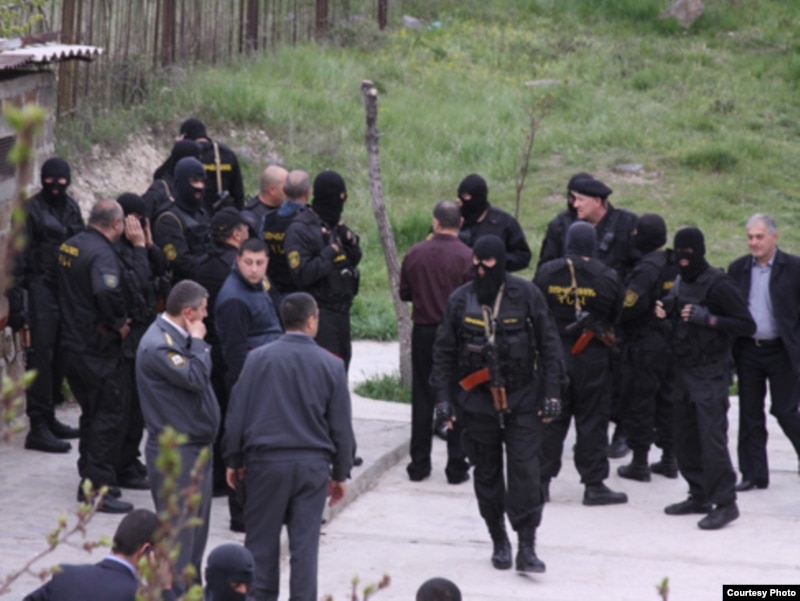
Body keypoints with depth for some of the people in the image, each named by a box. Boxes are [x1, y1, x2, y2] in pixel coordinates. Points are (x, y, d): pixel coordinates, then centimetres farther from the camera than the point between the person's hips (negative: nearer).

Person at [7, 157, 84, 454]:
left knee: (58, 357, 9)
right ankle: (38, 427, -7)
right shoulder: (31, 210, -6)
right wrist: (16, 304, -16)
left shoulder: (70, 207, 12)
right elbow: (18, 259, -9)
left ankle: (49, 420, 18)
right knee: (41, 357, -8)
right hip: (41, 290, -6)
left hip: (67, 289, 6)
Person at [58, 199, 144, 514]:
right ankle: (100, 490, -2)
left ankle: (89, 481, 27)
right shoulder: (102, 254, -20)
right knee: (109, 417, -2)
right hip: (99, 348, -9)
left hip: (73, 343, 9)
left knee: (93, 414, 20)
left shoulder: (70, 246, 8)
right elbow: (108, 293, -36)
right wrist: (118, 323, -19)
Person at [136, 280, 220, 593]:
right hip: (174, 451, -10)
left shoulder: (178, 336, 12)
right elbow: (195, 378, -23)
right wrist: (197, 342, -14)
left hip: (197, 446, 10)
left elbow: (201, 376, 17)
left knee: (197, 522, 16)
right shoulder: (157, 344, -20)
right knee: (178, 529, -7)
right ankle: (174, 593, -2)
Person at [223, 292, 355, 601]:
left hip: (266, 460, 0)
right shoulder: (331, 365, -1)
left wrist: (233, 460, 11)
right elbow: (341, 426, 3)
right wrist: (340, 474, 12)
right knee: (305, 544, 4)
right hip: (313, 464, 0)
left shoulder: (258, 358, -3)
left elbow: (237, 413, 0)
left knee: (262, 541, 9)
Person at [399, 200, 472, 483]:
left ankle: (419, 463, 14)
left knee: (422, 399, 10)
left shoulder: (415, 254, -4)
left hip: (423, 331, 2)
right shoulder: (467, 256, -14)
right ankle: (456, 467, 7)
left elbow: (404, 293, 5)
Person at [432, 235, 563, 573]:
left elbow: (549, 346, 0)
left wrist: (551, 393, -4)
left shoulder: (526, 295, -5)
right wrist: (443, 396, 2)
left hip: (521, 400, -2)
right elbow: (444, 352, 8)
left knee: (525, 472, -9)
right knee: (487, 475, 9)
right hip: (478, 401, 2)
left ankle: (527, 548, -7)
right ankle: (499, 542, 23)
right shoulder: (460, 300, 1)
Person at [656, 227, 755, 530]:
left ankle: (725, 502, -6)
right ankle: (700, 496, 20)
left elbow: (747, 326, -15)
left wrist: (707, 318, -23)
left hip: (710, 372, -8)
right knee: (686, 439, 10)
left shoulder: (718, 284, -13)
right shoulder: (680, 283, 11)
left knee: (712, 438, -11)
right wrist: (665, 312, 2)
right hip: (684, 369, 8)